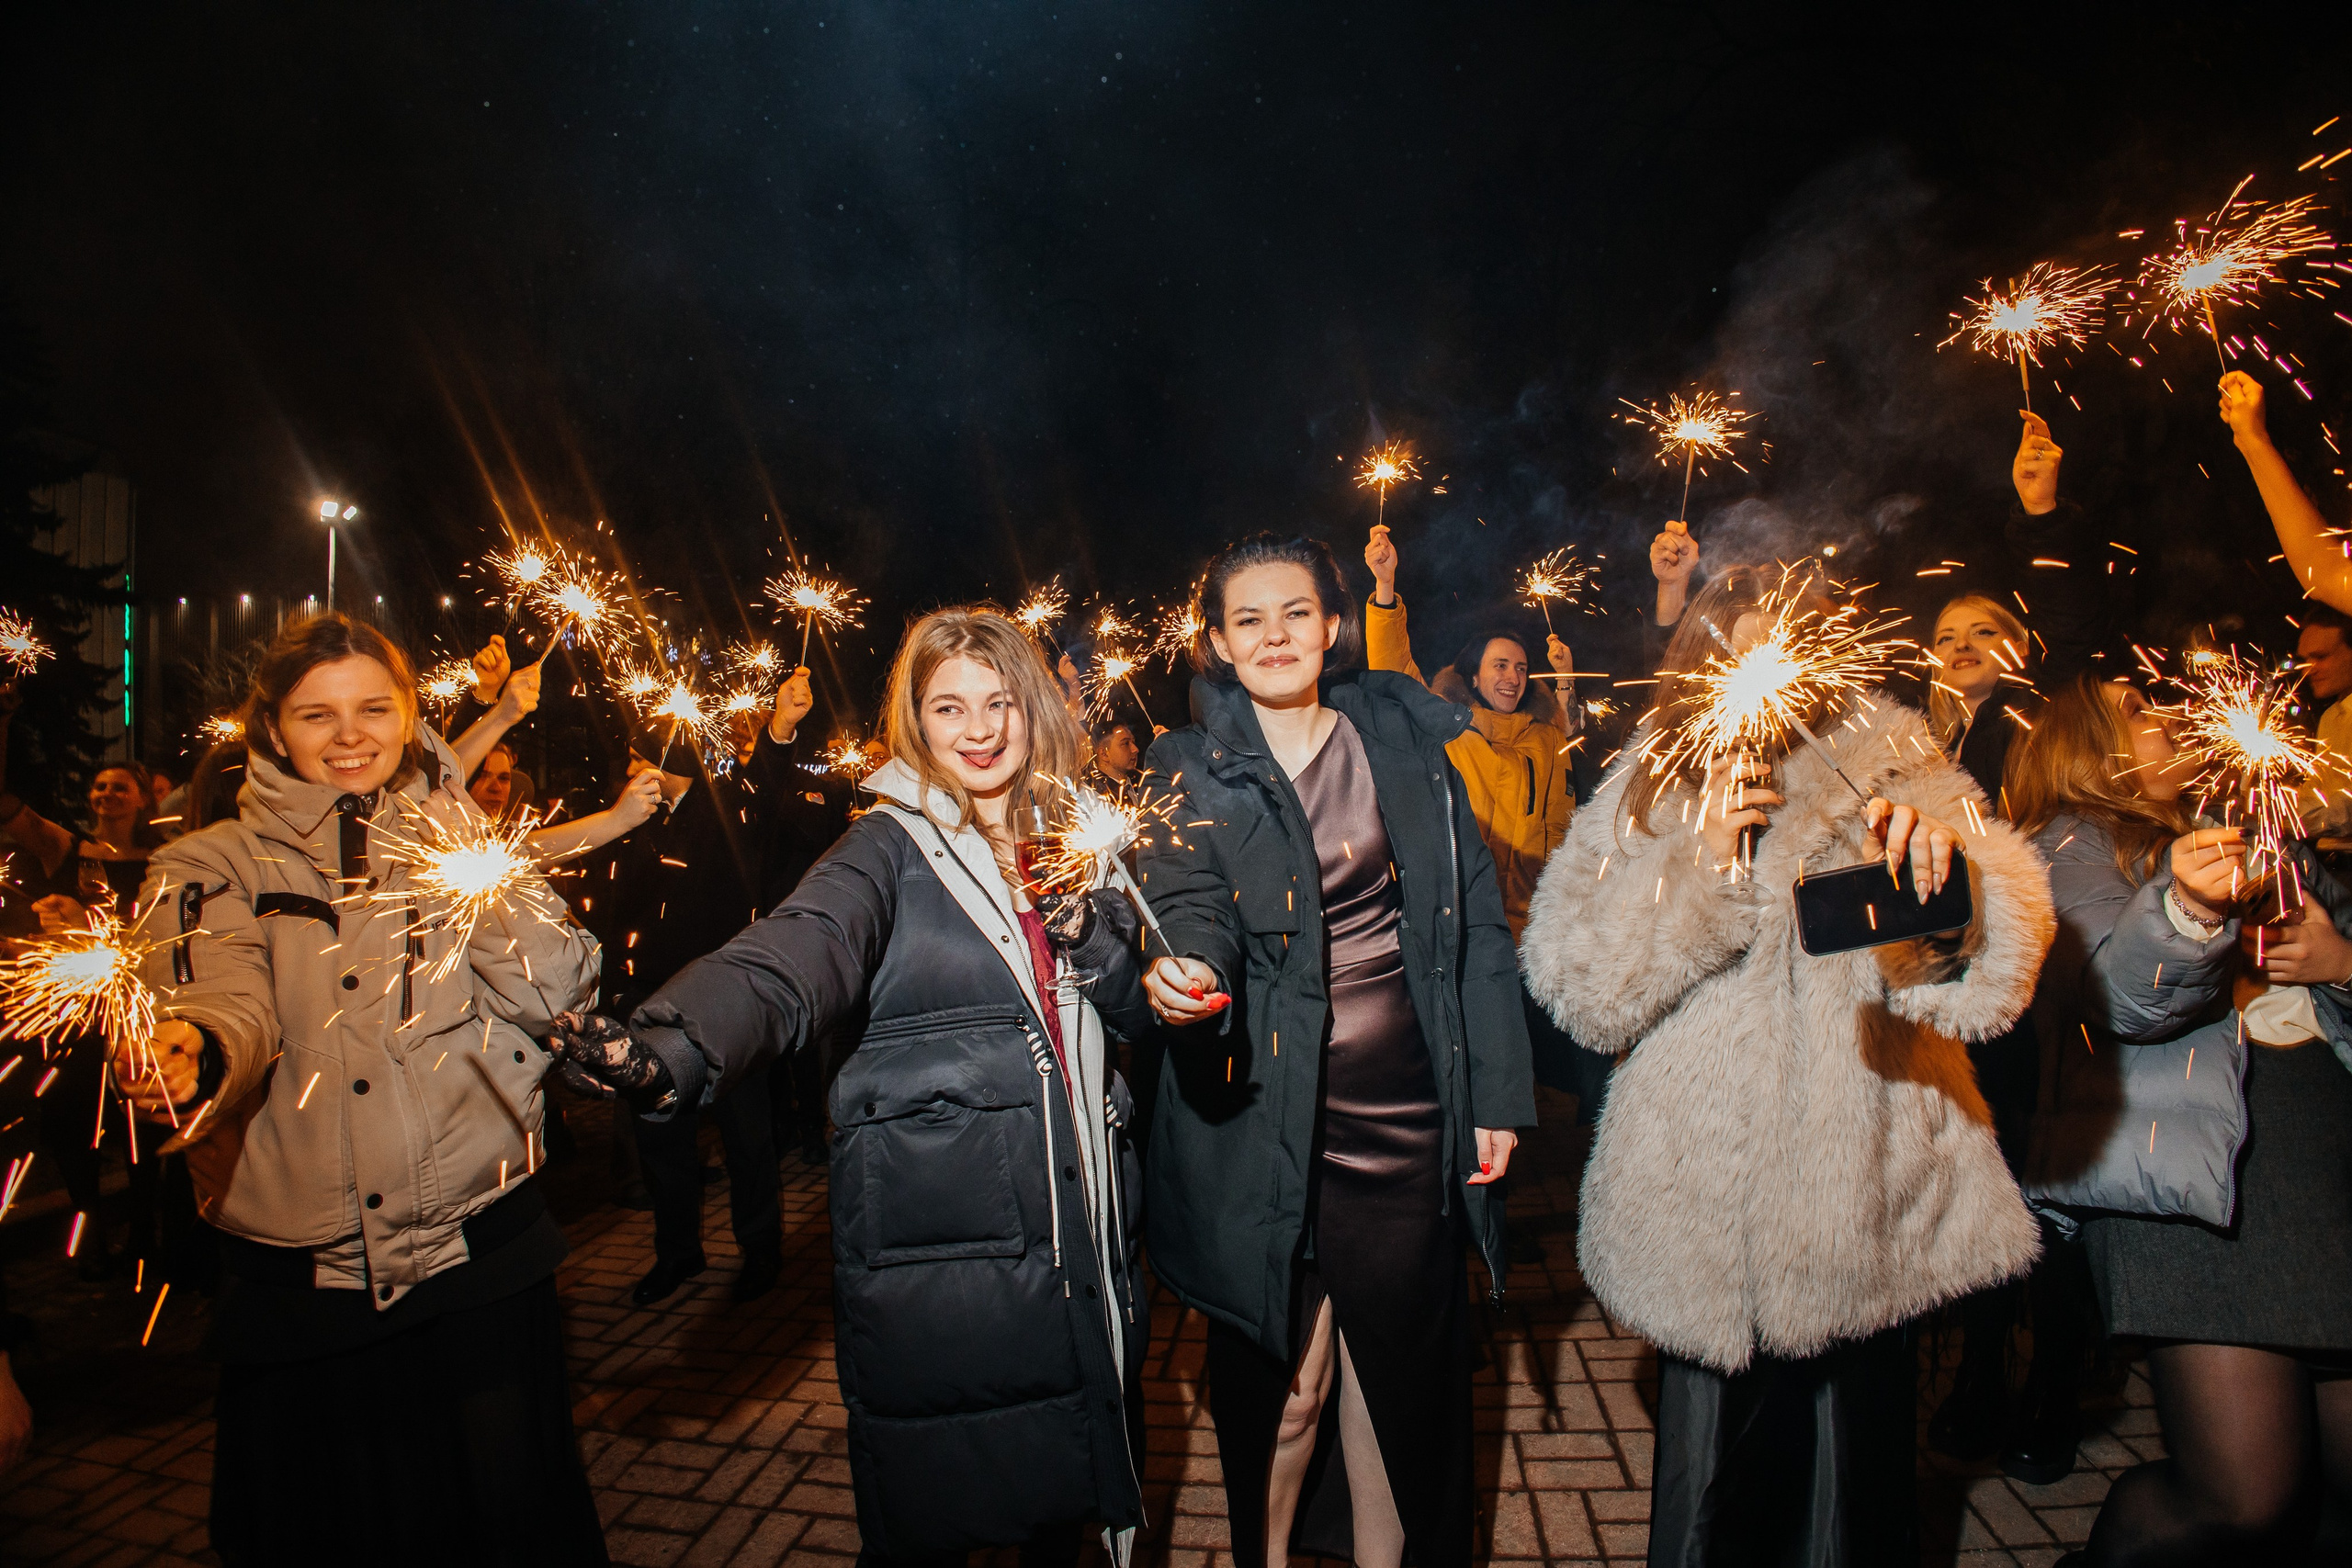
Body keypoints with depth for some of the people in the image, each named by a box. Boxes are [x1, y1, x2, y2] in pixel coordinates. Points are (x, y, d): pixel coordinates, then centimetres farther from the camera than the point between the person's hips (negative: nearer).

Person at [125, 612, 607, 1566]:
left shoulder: (464, 837, 7)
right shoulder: (212, 869, 3)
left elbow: (554, 990, -4)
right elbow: (228, 1003, -15)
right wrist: (192, 1054, -36)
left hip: (484, 1254, 0)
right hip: (298, 1281, 0)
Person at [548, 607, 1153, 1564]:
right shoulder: (891, 848, -6)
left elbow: (1139, 1006, 11)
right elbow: (786, 965, -24)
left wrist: (1080, 928, -10)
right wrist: (673, 1050, -44)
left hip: (1077, 1226, 5)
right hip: (935, 1252, -4)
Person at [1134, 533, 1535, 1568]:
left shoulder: (1408, 747, 5)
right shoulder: (1187, 773, 2)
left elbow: (1476, 922, 6)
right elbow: (1193, 912, -11)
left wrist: (1498, 1093, 3)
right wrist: (1186, 974, -34)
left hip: (1403, 1107, 2)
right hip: (1261, 1116, -1)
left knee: (1399, 1361, 12)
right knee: (1280, 1376, 8)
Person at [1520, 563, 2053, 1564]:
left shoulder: (1884, 769, -1)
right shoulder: (1649, 793, 2)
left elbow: (2004, 938, -15)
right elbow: (1573, 980, -7)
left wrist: (1940, 859, -37)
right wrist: (1697, 858, -15)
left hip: (1861, 1205, 0)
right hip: (1702, 1211, 1)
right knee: (1703, 1483, 12)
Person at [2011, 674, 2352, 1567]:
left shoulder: (2251, 831, 28)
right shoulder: (2074, 844, 7)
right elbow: (2122, 999, -9)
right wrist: (2187, 909, -28)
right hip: (2191, 1153, -6)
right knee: (2242, 1493, -14)